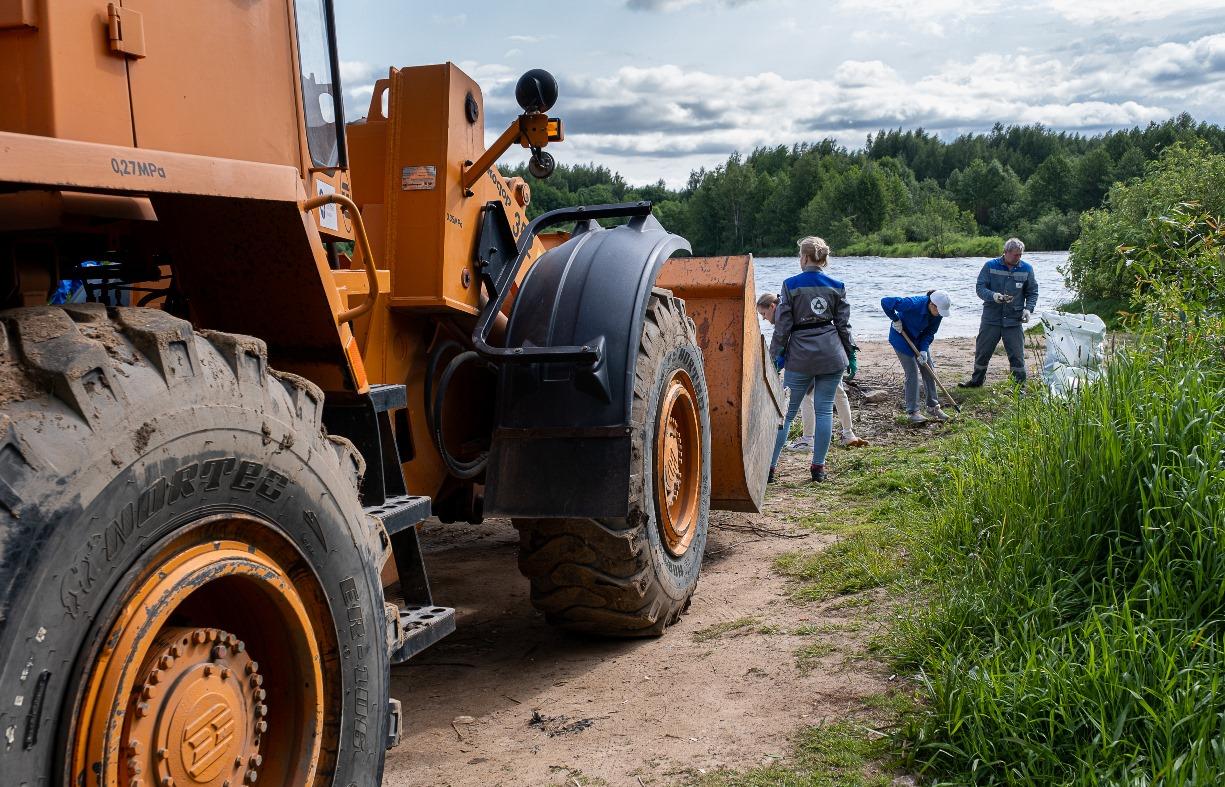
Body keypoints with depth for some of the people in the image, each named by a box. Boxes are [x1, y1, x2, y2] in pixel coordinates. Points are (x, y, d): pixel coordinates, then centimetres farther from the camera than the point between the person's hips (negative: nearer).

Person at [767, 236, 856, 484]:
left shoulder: (791, 285, -4)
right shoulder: (837, 287, 3)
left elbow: (782, 325, -4)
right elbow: (843, 324, 7)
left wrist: (775, 356, 1)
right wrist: (850, 354, 15)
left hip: (800, 357, -2)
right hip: (832, 356, 2)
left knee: (786, 412, 4)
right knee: (824, 410, 6)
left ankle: (769, 466, 2)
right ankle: (818, 467, 8)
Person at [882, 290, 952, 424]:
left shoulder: (938, 313, -16)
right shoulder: (914, 304, -36)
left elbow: (929, 333, -6)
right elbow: (885, 301, -35)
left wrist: (923, 350, -19)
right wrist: (896, 320, -26)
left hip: (920, 339, 7)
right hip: (902, 337, -6)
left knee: (928, 372, 7)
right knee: (912, 373, -10)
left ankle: (933, 406, 20)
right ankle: (912, 411, -2)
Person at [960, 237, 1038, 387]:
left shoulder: (1026, 269, 1)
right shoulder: (990, 266, -3)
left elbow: (1032, 292, 9)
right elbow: (980, 288, -4)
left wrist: (1028, 309, -9)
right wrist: (993, 296, -24)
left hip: (1014, 320, 0)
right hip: (991, 318, 0)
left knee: (1017, 355, 0)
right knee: (982, 352, 10)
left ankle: (1020, 385, 10)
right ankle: (977, 380, 28)